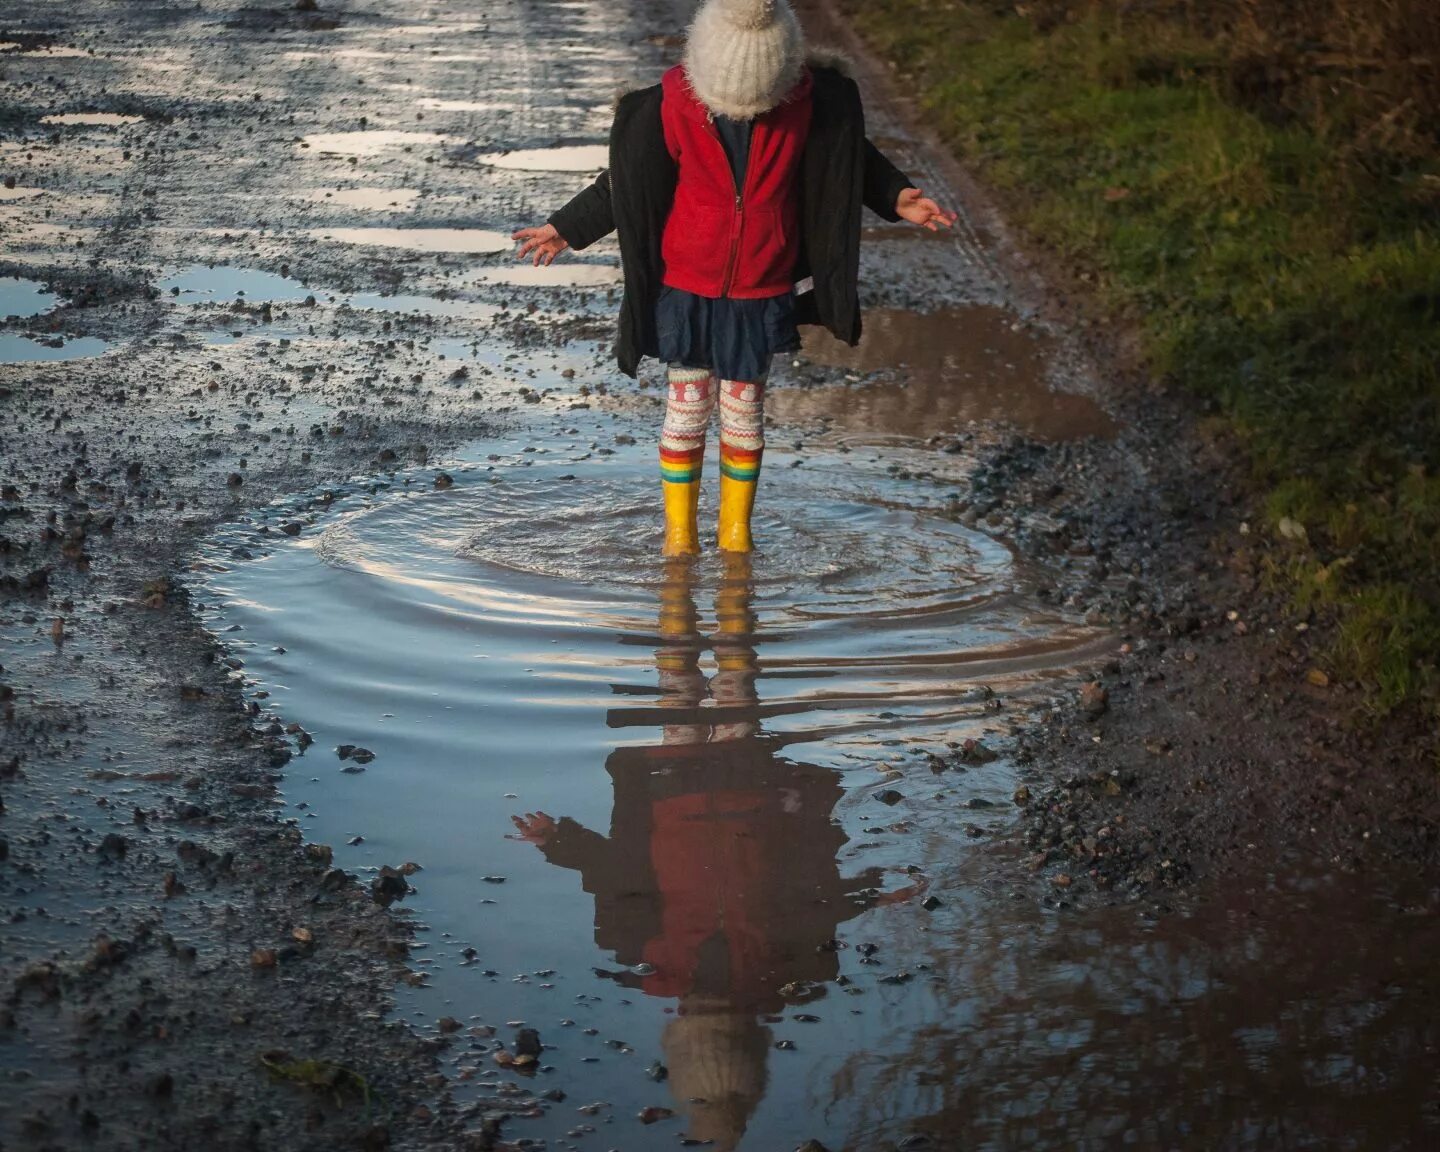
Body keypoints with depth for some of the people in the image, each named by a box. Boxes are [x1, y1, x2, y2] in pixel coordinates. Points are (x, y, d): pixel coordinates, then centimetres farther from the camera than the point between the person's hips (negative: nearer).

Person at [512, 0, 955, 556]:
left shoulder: (809, 102, -13)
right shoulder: (670, 107, -16)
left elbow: (851, 158, 7)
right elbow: (625, 181, 0)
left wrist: (896, 198, -5)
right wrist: (566, 229, 0)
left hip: (761, 292, 1)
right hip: (685, 287, -1)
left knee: (744, 411, 10)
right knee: (687, 406, 7)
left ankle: (736, 527, 26)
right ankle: (679, 527, 21)